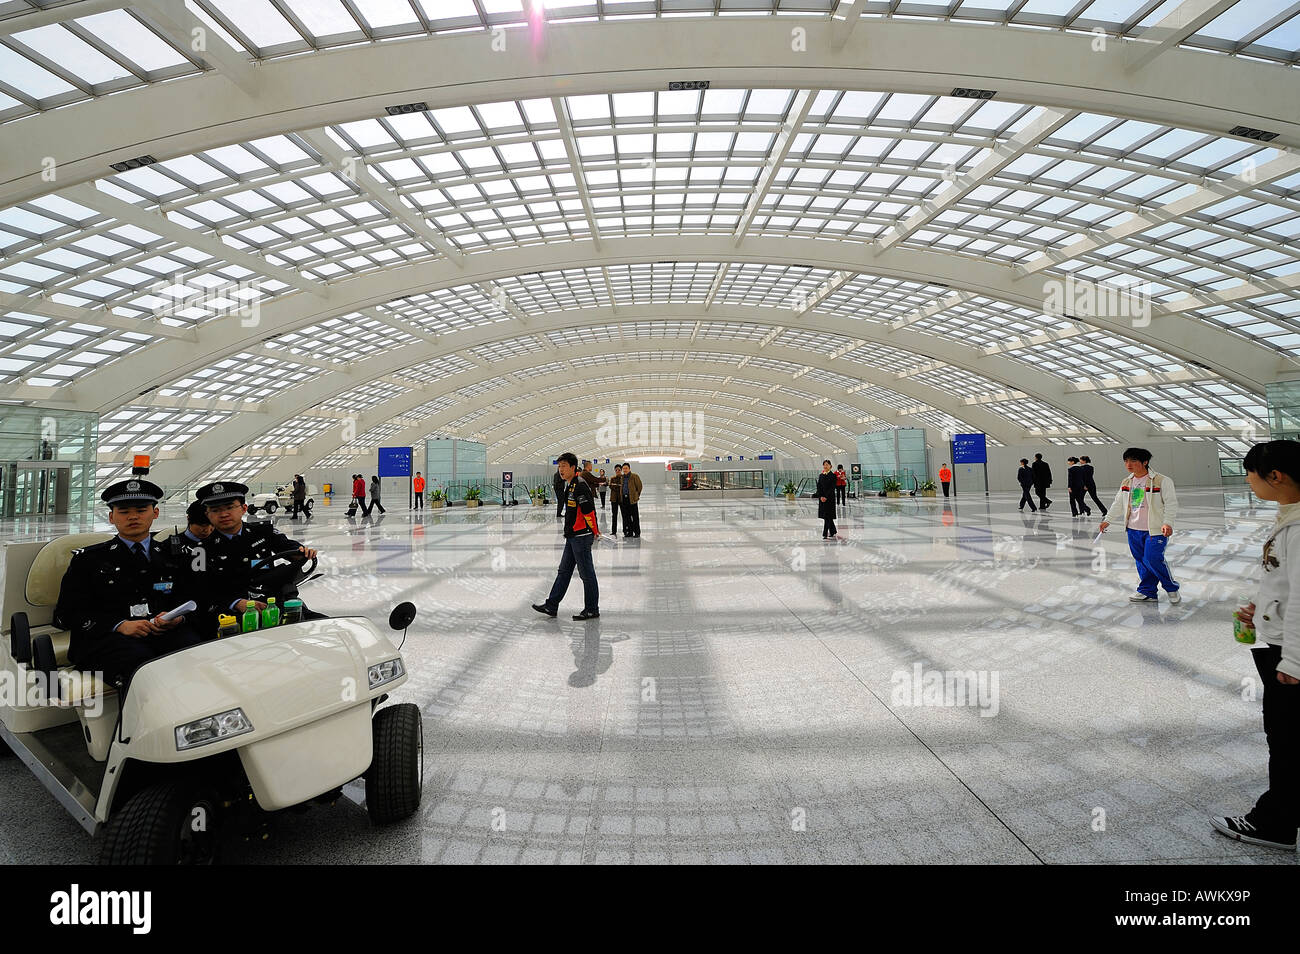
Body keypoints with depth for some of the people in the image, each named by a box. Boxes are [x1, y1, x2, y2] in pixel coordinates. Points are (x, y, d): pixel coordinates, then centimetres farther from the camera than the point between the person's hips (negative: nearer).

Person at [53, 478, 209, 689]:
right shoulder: (87, 558, 18)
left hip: (167, 633, 2)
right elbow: (65, 614, 10)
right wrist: (119, 625, -8)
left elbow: (198, 604, 17)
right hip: (108, 637, -1)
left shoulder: (173, 557, 22)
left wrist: (178, 618, -9)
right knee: (143, 666, -37)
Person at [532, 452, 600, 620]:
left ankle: (592, 610, 11)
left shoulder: (580, 486, -18)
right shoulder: (567, 485, 14)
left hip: (581, 536, -10)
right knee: (564, 571, 14)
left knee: (586, 573, 0)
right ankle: (551, 606, 22)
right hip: (572, 536, 10)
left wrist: (593, 531, -12)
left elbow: (589, 510, -20)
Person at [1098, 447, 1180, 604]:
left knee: (1153, 560, -10)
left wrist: (1168, 523, -20)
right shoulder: (1126, 483, 11)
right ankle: (1147, 592, 19)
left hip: (1155, 530, -6)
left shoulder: (1162, 481, -8)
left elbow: (1171, 503, -9)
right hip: (1133, 530, 6)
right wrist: (1107, 520, 19)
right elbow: (1118, 504, 21)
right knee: (1141, 561, 9)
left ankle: (1172, 588, 14)